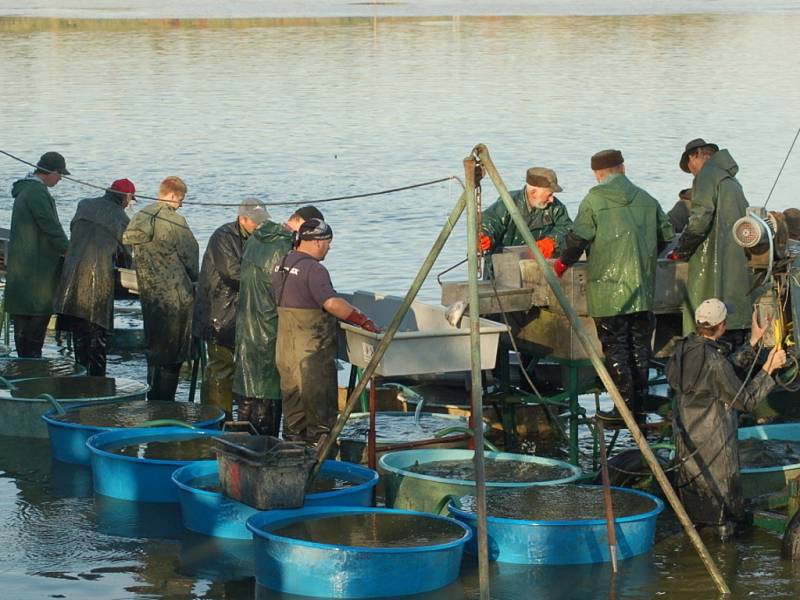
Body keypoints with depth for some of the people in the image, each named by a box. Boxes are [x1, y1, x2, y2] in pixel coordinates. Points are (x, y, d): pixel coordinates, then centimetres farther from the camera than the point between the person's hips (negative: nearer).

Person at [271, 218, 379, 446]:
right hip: (312, 348, -8)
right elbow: (332, 303, -30)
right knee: (319, 402, 1)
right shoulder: (313, 269, -19)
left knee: (292, 396, 16)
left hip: (285, 346, 8)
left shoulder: (281, 265, 9)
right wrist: (364, 321, -26)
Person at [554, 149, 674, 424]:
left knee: (615, 346, 1)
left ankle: (625, 406, -3)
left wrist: (563, 263, 8)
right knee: (640, 344, 11)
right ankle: (639, 406, 14)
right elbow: (666, 236, 14)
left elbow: (578, 239, -10)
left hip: (608, 288, -4)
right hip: (642, 288, 4)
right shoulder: (647, 200, 8)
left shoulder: (594, 200, -6)